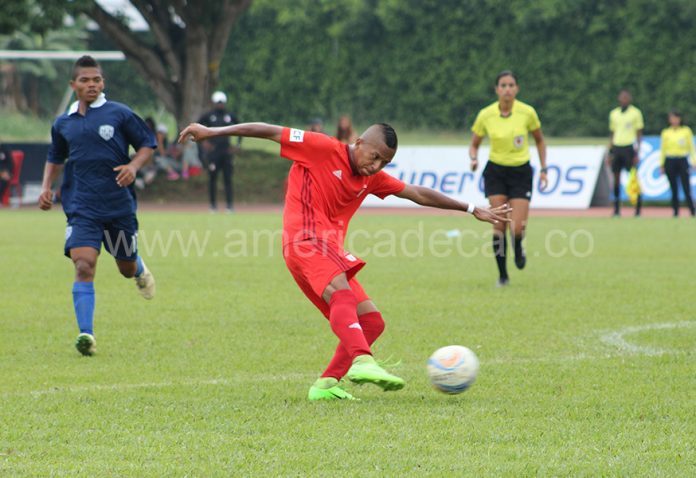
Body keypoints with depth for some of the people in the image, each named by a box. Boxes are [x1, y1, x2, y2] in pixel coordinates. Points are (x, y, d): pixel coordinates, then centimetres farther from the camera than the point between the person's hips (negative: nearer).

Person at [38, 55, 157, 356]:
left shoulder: (119, 114, -2)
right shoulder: (63, 124, 9)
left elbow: (147, 144, 5)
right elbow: (55, 159, 25)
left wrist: (133, 166, -14)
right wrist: (46, 187, 9)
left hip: (119, 205, -1)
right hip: (81, 208, 1)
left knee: (127, 268, 14)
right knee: (83, 266, -18)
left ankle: (140, 271, 53)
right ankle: (86, 334, -20)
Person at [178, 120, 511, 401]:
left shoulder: (372, 178, 17)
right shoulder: (323, 149, -3)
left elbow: (419, 194, 22)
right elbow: (270, 132, -3)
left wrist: (473, 210, 23)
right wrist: (213, 133, -6)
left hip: (330, 252, 9)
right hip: (306, 240, -9)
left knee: (371, 322, 4)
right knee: (342, 293, -33)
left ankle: (326, 385, 0)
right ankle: (361, 362, -54)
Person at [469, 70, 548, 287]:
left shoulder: (527, 112, -9)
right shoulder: (485, 115, -7)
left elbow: (539, 141, 8)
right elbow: (474, 144, 6)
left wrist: (543, 169, 3)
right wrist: (474, 159, -16)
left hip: (521, 173, 0)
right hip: (495, 172, 0)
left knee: (517, 228, -11)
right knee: (499, 225, -10)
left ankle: (518, 247, 26)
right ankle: (502, 275, 4)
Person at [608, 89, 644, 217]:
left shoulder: (636, 113, 2)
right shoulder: (614, 113, 14)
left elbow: (639, 133, 0)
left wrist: (637, 152, -7)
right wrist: (610, 152, 12)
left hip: (630, 147, -4)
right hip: (617, 147, 4)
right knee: (616, 177, 1)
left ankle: (638, 209, -3)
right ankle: (616, 209, 5)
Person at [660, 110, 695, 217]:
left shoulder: (686, 131, 6)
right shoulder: (665, 133, 8)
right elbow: (663, 149, 12)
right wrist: (661, 165, 9)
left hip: (682, 160, -1)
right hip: (670, 161, 1)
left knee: (686, 188, -9)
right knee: (674, 189, 2)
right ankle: (675, 212, 7)